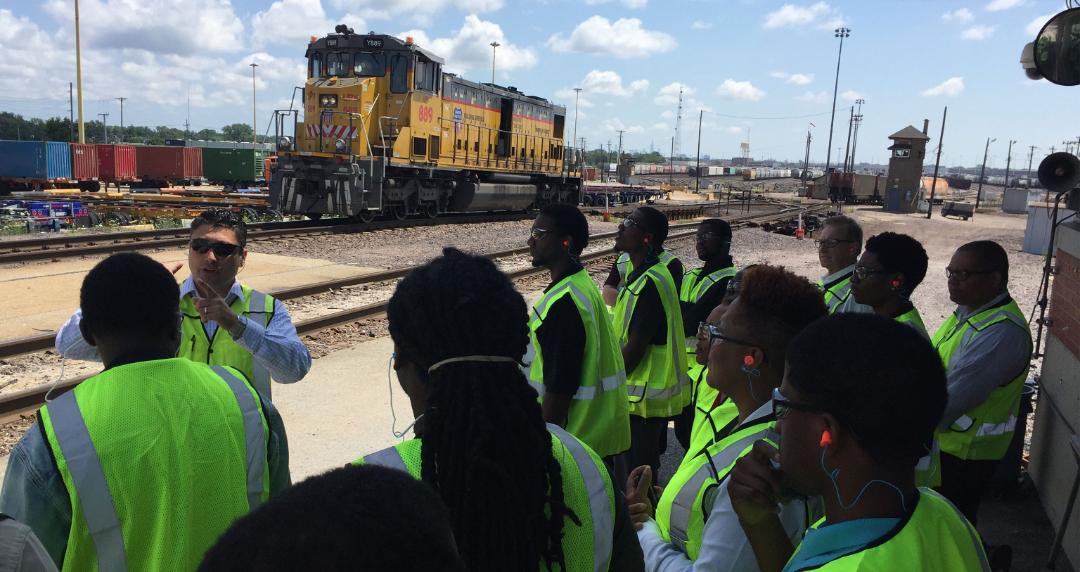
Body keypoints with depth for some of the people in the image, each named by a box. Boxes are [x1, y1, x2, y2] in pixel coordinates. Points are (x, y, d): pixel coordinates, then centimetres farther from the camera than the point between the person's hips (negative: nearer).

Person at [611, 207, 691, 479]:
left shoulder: (650, 283, -23)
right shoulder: (643, 274, 8)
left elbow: (635, 348, -22)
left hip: (645, 396, -9)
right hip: (652, 392, 9)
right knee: (647, 465, 22)